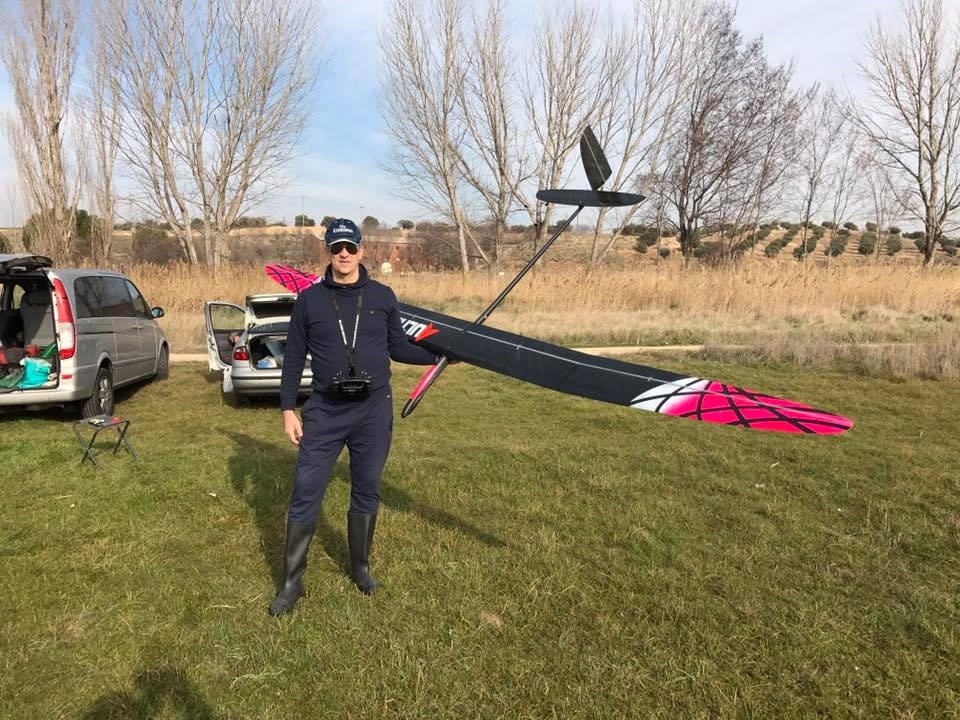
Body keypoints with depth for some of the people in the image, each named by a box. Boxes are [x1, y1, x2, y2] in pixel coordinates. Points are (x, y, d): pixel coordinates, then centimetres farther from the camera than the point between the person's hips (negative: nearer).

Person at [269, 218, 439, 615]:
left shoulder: (383, 296, 4)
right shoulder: (309, 299, 2)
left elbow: (398, 347, 10)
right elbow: (294, 358, 5)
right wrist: (288, 409, 1)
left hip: (374, 410, 1)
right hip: (324, 410, -1)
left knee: (366, 492, 12)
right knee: (305, 494, 1)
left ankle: (360, 568, 31)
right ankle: (292, 582, 17)